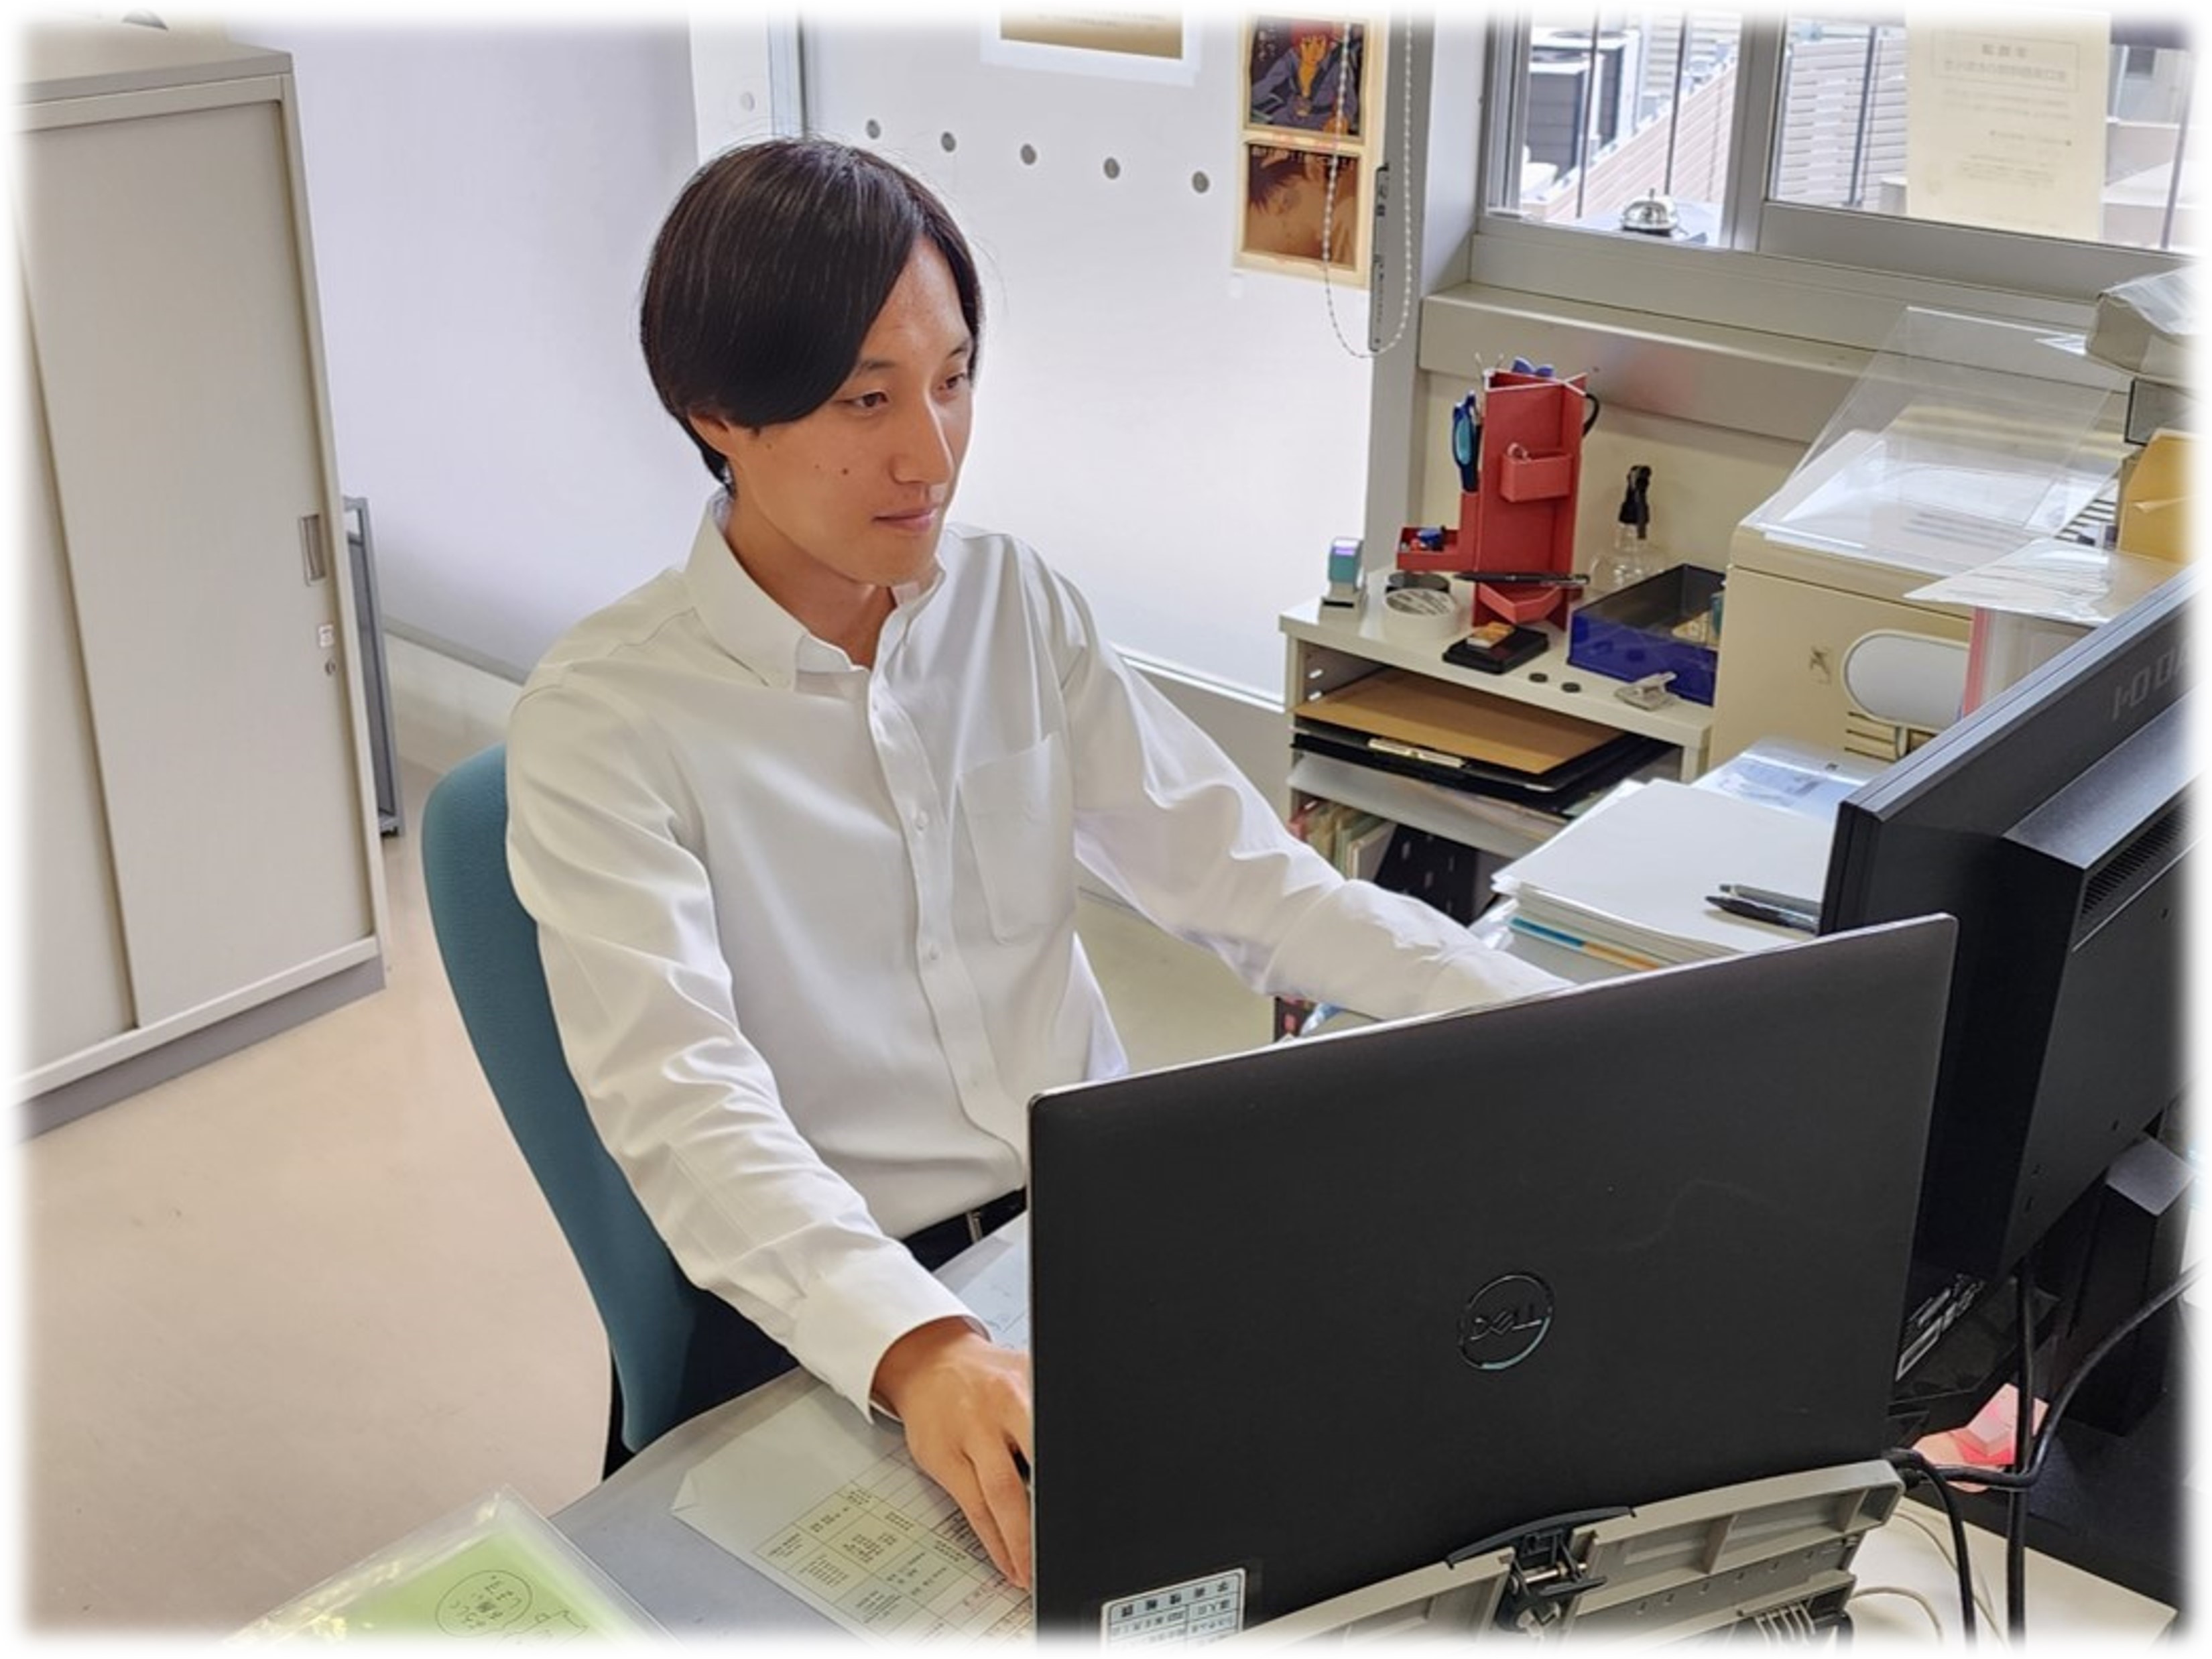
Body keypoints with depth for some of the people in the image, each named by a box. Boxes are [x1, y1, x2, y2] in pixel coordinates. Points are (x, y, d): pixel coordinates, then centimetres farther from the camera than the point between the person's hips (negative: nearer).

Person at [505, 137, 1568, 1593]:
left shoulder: (1014, 606, 4)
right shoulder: (606, 719, -12)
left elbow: (1243, 876, 0)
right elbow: (682, 1099, -23)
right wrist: (918, 1350, -41)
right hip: (842, 1307, -5)